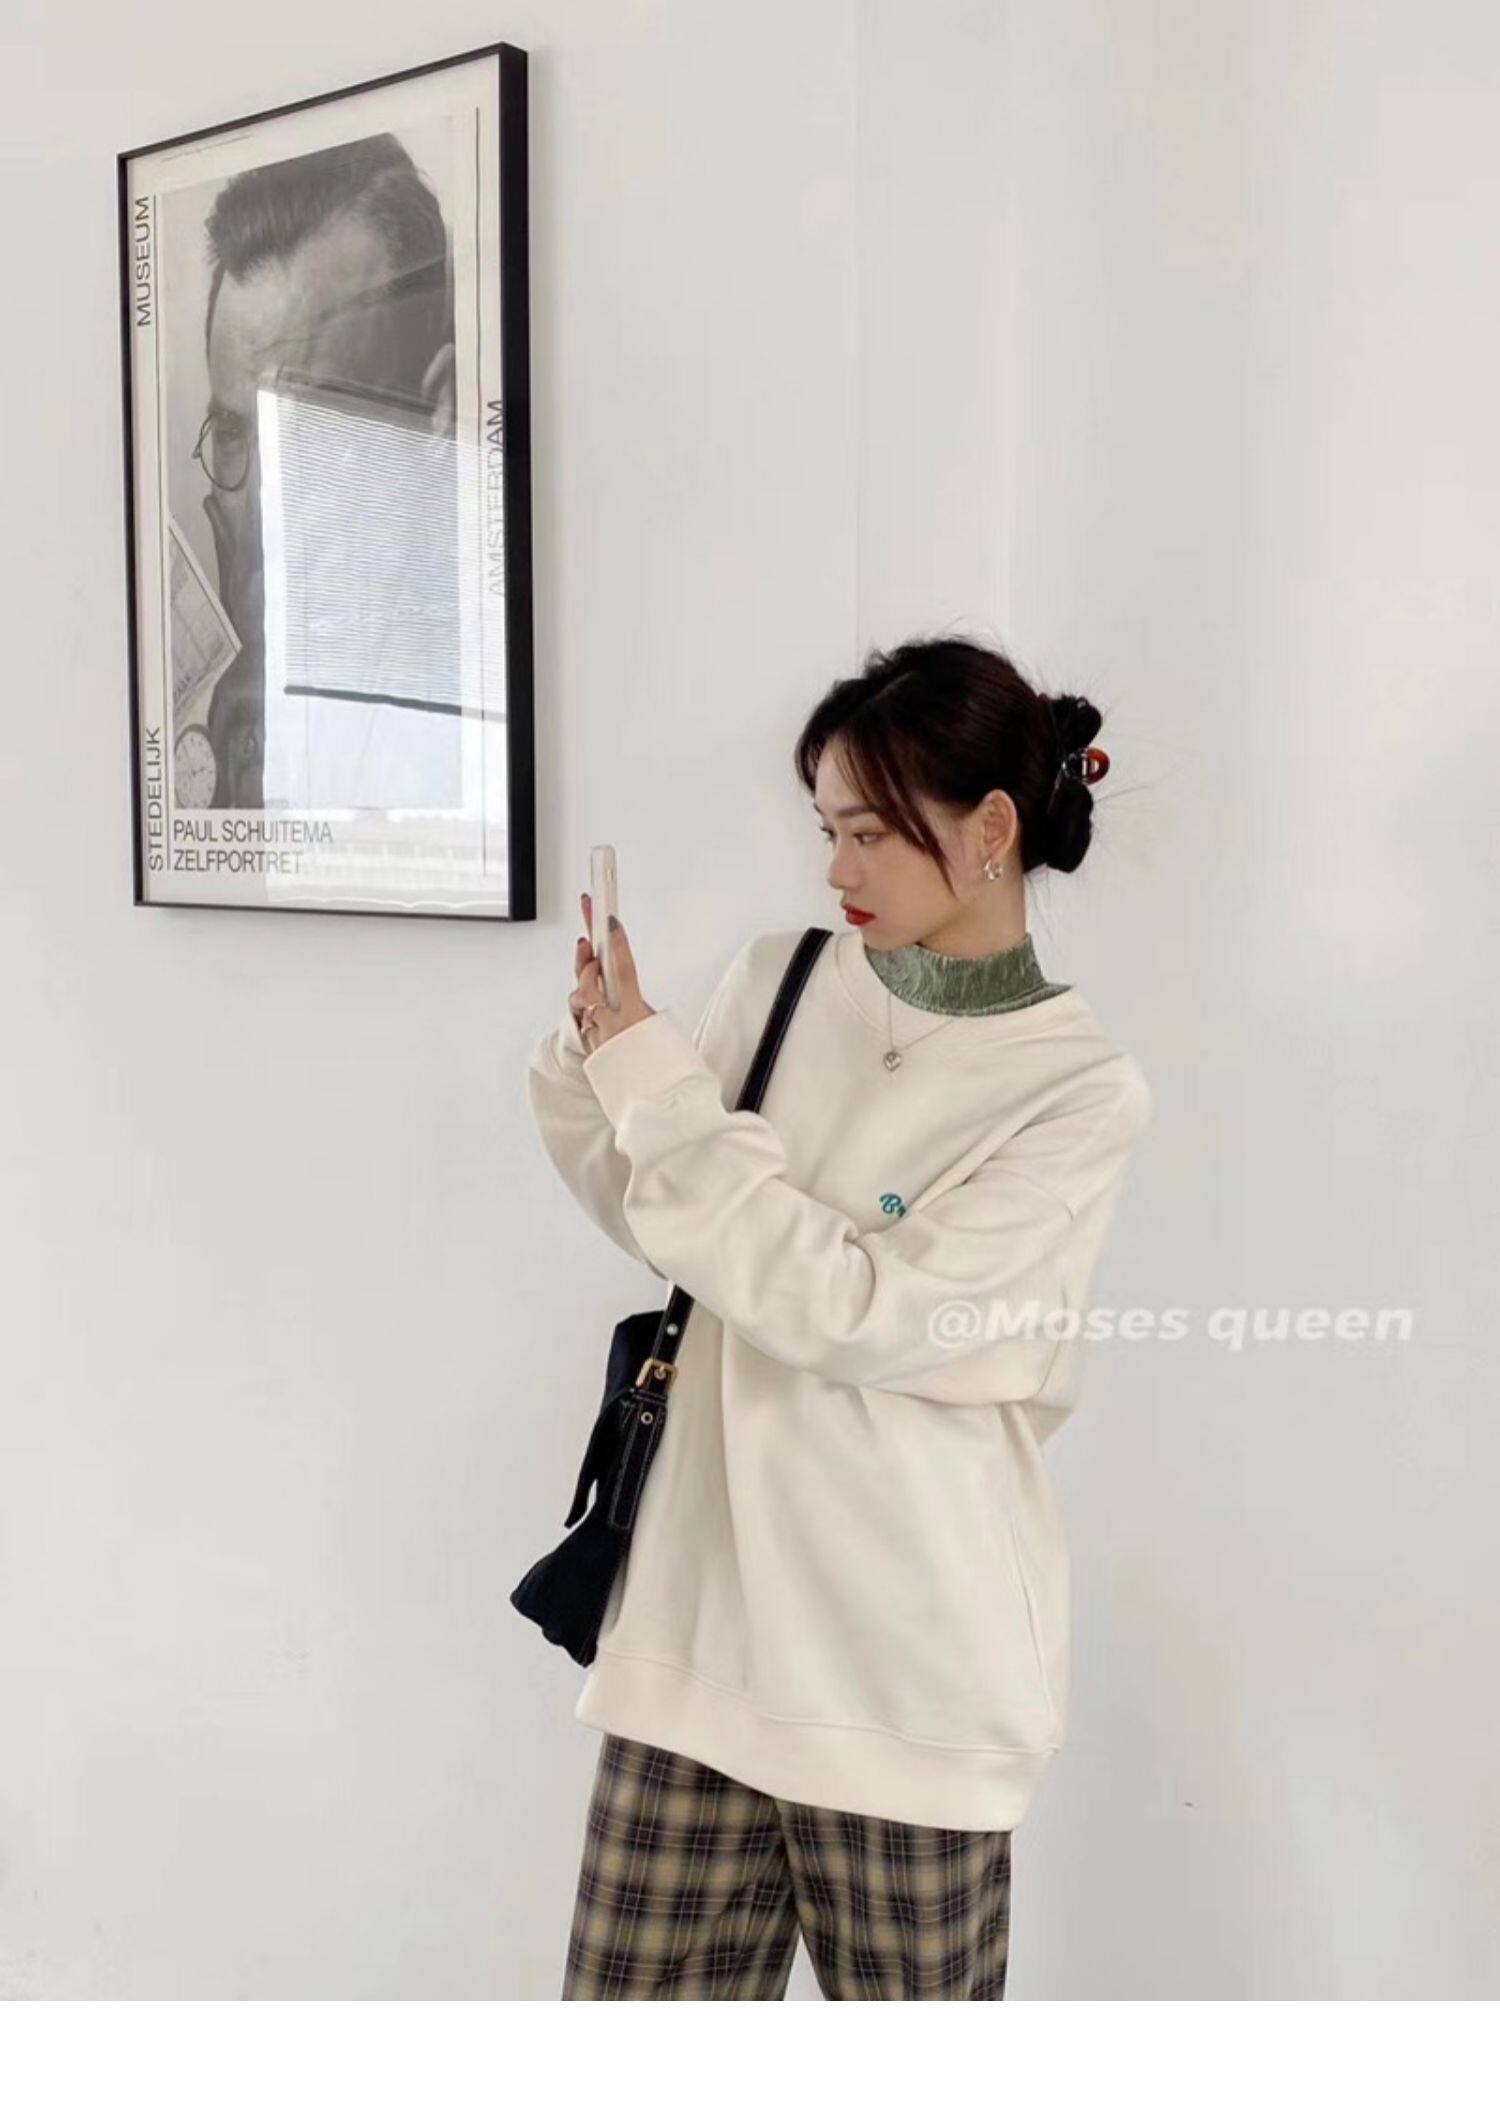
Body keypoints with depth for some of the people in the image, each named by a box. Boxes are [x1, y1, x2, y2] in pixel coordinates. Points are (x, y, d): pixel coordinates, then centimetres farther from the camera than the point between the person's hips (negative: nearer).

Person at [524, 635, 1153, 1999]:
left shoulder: (1084, 1091, -10)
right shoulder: (783, 981, 3)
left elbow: (859, 1313, -19)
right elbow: (664, 1231, 13)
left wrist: (656, 1083, -17)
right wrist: (592, 1067, -4)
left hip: (906, 1661, -4)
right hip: (703, 1616, 4)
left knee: (909, 2002, 15)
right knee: (631, 2007, 11)